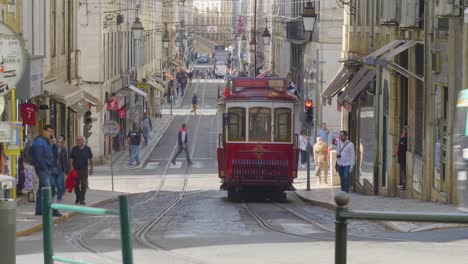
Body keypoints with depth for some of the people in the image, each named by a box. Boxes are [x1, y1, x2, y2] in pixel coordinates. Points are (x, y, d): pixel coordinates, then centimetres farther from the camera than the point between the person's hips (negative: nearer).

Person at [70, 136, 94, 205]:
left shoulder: (87, 149, 2)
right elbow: (71, 159, 3)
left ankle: (82, 199, 1)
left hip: (84, 170, -1)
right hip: (76, 170, 1)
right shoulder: (74, 149, 3)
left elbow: (90, 159, 8)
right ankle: (78, 198, 24)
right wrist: (71, 168, -7)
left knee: (84, 185, -4)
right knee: (76, 185, 7)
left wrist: (91, 168, 5)